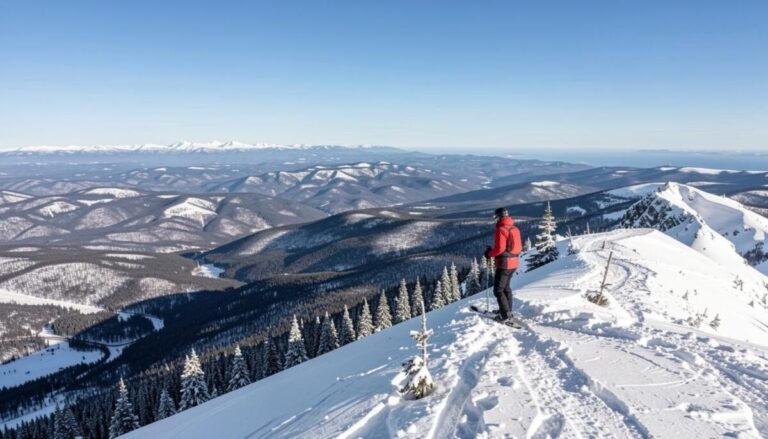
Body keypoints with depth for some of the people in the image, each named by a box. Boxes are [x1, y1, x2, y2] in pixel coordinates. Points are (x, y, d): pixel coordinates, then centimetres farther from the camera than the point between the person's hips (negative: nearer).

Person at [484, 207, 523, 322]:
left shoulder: (501, 229, -16)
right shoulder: (515, 229, 8)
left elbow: (499, 248, -21)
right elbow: (519, 247, 12)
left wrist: (489, 253, -6)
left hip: (504, 263, -9)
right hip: (514, 262, 9)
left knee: (498, 290, -1)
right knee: (506, 287, 24)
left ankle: (505, 314, -3)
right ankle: (507, 309, 33)